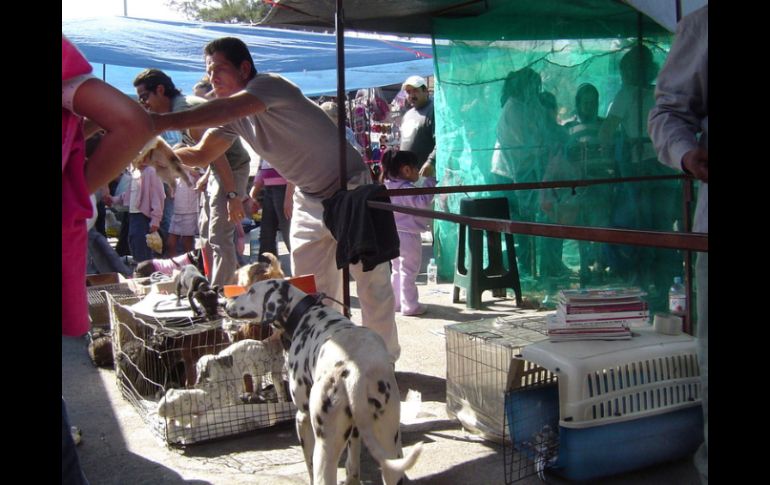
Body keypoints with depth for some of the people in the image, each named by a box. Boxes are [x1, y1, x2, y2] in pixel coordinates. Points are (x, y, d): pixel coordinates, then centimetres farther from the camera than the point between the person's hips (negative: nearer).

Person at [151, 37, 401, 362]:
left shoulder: (270, 85, -22)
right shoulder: (233, 115, 3)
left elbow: (224, 110, -40)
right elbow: (201, 154, -1)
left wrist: (162, 122, -45)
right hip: (309, 200, 8)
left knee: (372, 285, 1)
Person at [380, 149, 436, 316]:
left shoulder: (389, 187, 8)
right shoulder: (406, 189, -21)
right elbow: (423, 202, -31)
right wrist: (429, 179, -24)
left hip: (393, 234, 9)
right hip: (408, 236, -9)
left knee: (397, 270, 18)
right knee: (409, 272, 0)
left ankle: (396, 302, 25)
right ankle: (409, 306, 6)